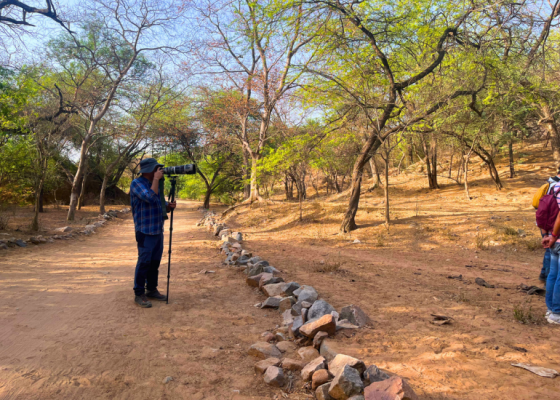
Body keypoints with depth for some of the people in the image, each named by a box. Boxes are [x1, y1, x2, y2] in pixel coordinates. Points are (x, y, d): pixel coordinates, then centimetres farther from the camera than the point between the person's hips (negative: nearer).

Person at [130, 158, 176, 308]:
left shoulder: (155, 183, 14)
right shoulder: (137, 183, -10)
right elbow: (151, 198, -25)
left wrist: (169, 205, -2)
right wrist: (156, 179, -19)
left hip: (158, 230, 8)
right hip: (145, 231, -8)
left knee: (155, 262, 12)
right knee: (144, 262, -5)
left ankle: (152, 290, 24)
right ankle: (139, 294, 6)